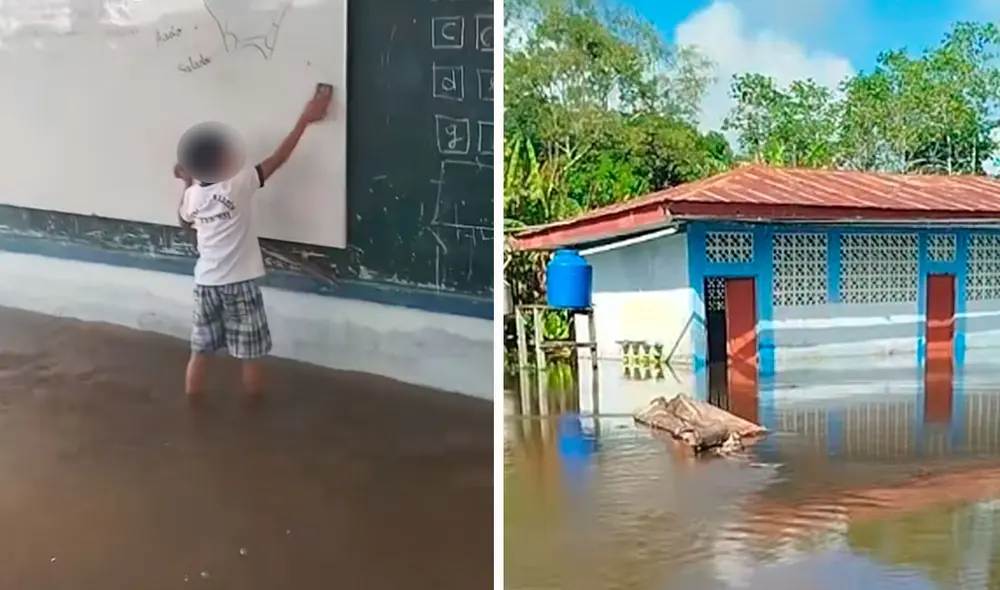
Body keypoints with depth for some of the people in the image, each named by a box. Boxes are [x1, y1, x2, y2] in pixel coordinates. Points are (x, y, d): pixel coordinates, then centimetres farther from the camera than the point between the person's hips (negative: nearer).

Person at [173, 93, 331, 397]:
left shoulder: (192, 195, -2)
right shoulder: (240, 184, -16)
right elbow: (278, 158, -11)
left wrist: (187, 183, 22)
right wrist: (304, 120, -6)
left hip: (205, 283, 5)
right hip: (240, 283, -5)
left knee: (199, 352, 14)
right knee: (249, 356, 8)